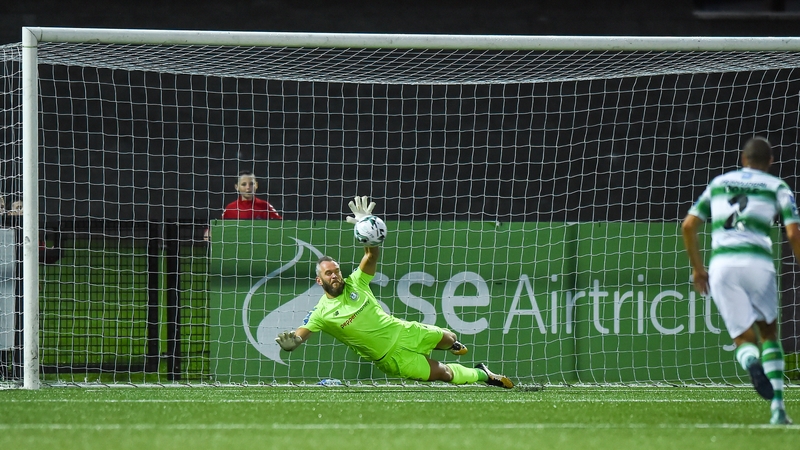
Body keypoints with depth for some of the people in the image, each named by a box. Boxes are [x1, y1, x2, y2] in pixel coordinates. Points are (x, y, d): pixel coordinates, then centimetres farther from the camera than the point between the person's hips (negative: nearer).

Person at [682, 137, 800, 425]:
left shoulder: (719, 183, 22)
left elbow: (688, 226, 18)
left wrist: (697, 267, 28)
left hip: (721, 264, 2)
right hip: (757, 261, -2)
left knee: (744, 339, 8)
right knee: (769, 333, 18)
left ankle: (751, 362, -31)